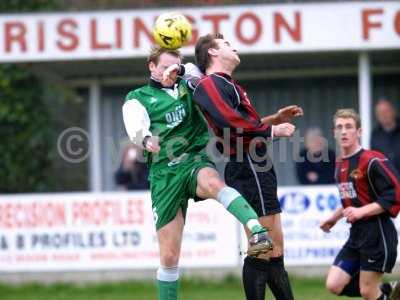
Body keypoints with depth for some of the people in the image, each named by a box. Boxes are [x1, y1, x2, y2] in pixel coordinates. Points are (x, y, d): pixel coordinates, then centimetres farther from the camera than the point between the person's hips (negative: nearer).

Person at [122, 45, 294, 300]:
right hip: (164, 172, 0)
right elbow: (136, 128, -9)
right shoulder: (137, 98, 10)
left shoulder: (190, 86, 20)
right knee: (169, 256, -2)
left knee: (213, 183, -39)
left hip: (195, 161, 0)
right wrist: (147, 140, -33)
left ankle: (258, 232, -63)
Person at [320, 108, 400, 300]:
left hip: (377, 233, -8)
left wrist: (361, 211, -24)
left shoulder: (372, 161, -15)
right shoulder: (340, 165, 12)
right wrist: (334, 218, 22)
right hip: (356, 234, 8)